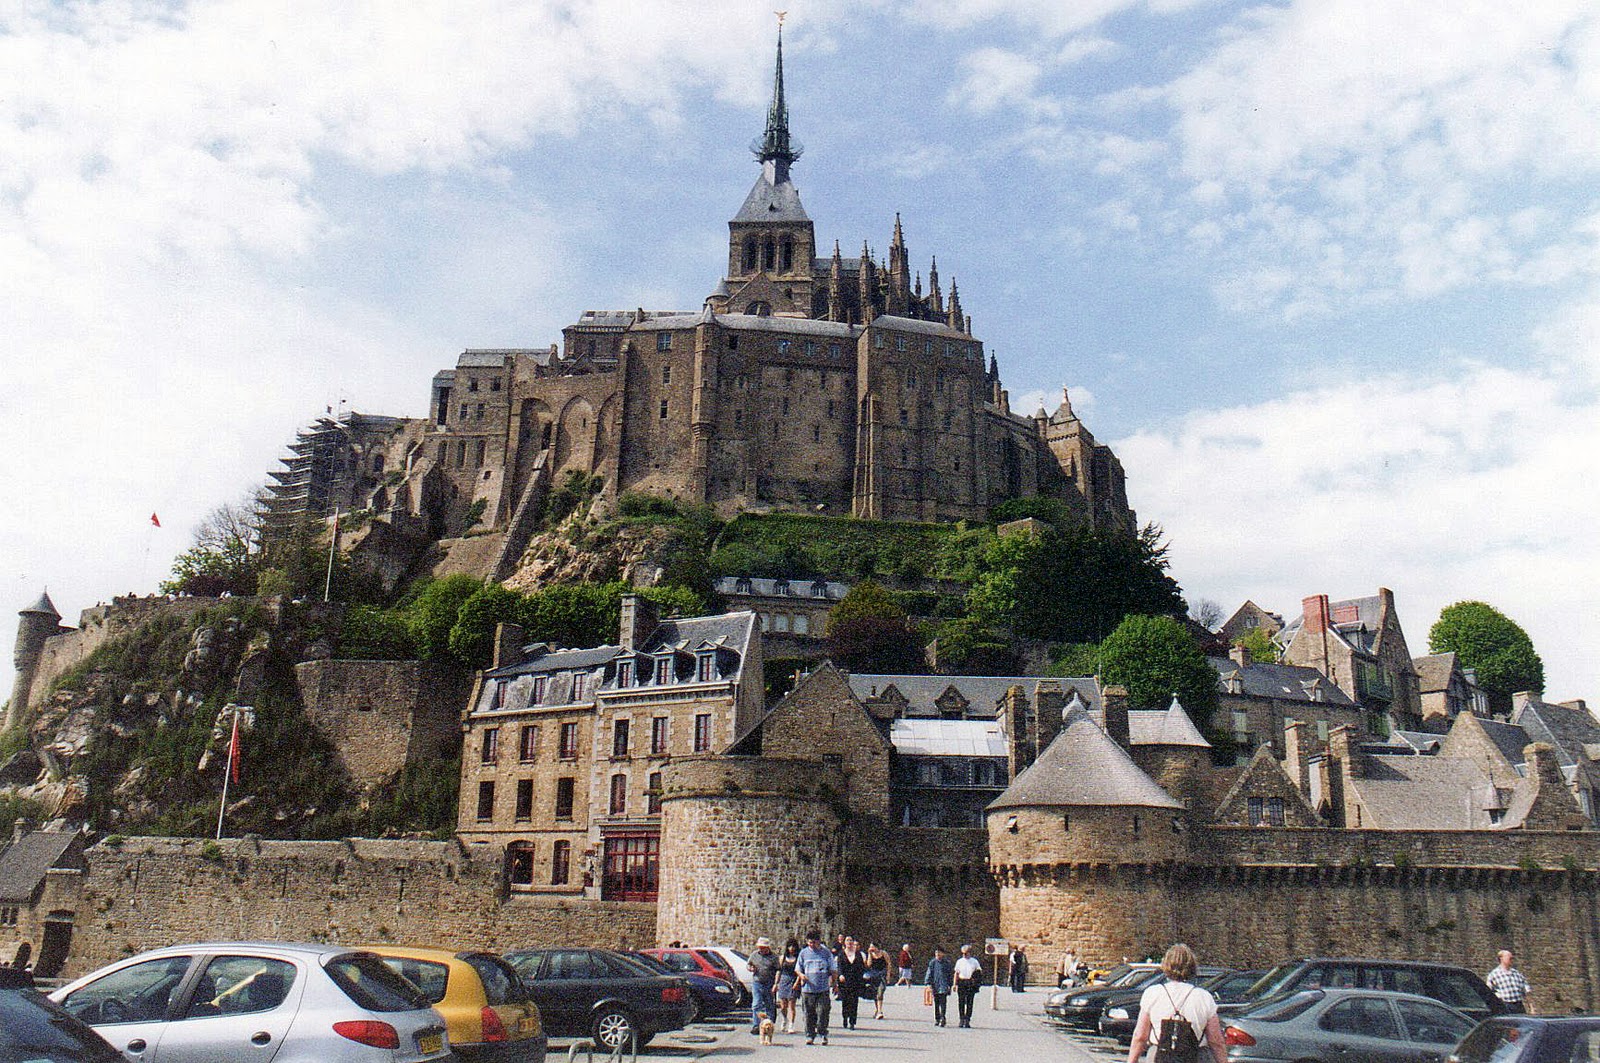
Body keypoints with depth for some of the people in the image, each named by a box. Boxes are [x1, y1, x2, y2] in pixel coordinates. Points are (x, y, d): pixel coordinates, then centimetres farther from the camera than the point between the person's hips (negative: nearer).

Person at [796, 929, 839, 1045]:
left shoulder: (826, 953, 5)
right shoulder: (803, 953, 8)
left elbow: (833, 970, 10)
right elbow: (797, 969, 12)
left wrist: (834, 983, 6)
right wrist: (801, 975, -8)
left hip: (823, 989, -1)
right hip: (807, 988, 1)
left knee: (823, 1012, -5)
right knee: (809, 1014, 3)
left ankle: (823, 1034, 10)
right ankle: (810, 1036, 13)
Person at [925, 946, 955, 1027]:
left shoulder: (947, 963, 4)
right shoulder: (932, 962, 7)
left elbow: (951, 974, 9)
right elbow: (929, 973, 6)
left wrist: (950, 985, 4)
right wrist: (929, 984, -3)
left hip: (944, 985, -2)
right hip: (935, 986, 2)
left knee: (943, 1002, -14)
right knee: (936, 1003, 7)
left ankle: (942, 1019, -14)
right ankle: (937, 1019, 17)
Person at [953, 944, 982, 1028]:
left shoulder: (974, 961, 8)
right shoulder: (959, 961, 11)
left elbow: (980, 971, 12)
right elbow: (956, 973, 12)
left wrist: (978, 972, -10)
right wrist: (955, 984, 6)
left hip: (971, 984, -1)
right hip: (961, 983, 1)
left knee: (969, 1002, -2)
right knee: (961, 1002, -1)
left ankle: (967, 1020, 3)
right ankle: (961, 1019, 7)